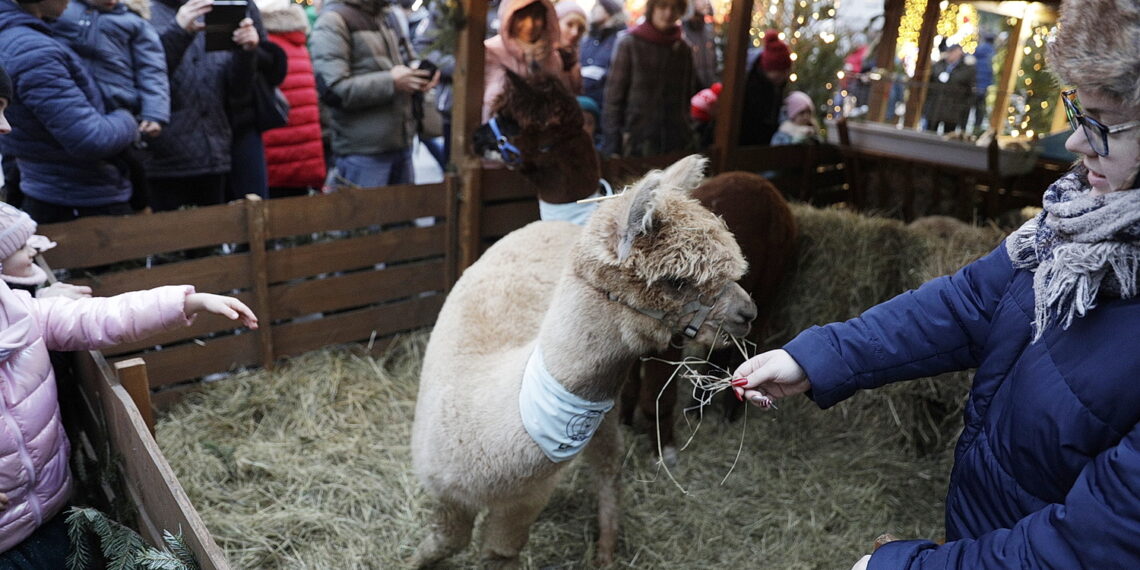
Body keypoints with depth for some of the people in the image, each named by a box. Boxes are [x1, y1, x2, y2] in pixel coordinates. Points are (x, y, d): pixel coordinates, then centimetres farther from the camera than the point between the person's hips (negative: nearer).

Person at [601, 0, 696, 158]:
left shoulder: (683, 49, 10)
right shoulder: (629, 44, -1)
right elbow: (613, 97, -3)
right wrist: (612, 147, -9)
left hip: (678, 144, 3)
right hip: (636, 143, -3)